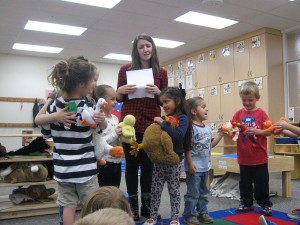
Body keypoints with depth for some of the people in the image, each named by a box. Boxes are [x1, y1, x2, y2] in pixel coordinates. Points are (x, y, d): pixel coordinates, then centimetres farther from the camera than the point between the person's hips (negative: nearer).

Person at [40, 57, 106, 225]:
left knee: (69, 206, 13)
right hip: (85, 167, -4)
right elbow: (103, 128, 0)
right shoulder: (87, 108, -15)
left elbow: (46, 133, 8)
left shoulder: (54, 105, -3)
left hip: (63, 167, 5)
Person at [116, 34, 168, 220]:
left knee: (148, 165, 7)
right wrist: (122, 90, -13)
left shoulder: (161, 72, 5)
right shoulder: (126, 70, 3)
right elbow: (118, 98, 8)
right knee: (132, 164, 6)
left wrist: (158, 92, -12)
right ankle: (133, 205, 19)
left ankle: (147, 205, 21)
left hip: (151, 124, 1)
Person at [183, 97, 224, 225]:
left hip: (205, 166, 8)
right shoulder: (191, 127, -18)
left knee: (203, 192, 18)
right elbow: (187, 148, -19)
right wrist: (190, 164, -20)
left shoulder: (207, 129, 8)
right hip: (195, 167, -8)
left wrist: (220, 135, 9)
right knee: (193, 193, 2)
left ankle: (202, 213, 31)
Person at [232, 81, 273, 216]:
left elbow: (269, 131, -8)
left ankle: (265, 204, 23)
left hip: (259, 157, -3)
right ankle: (246, 203, 29)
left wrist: (257, 131, -24)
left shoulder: (261, 113, -5)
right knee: (244, 182, 14)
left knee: (261, 183, 7)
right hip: (244, 157, 3)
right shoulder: (239, 114, 3)